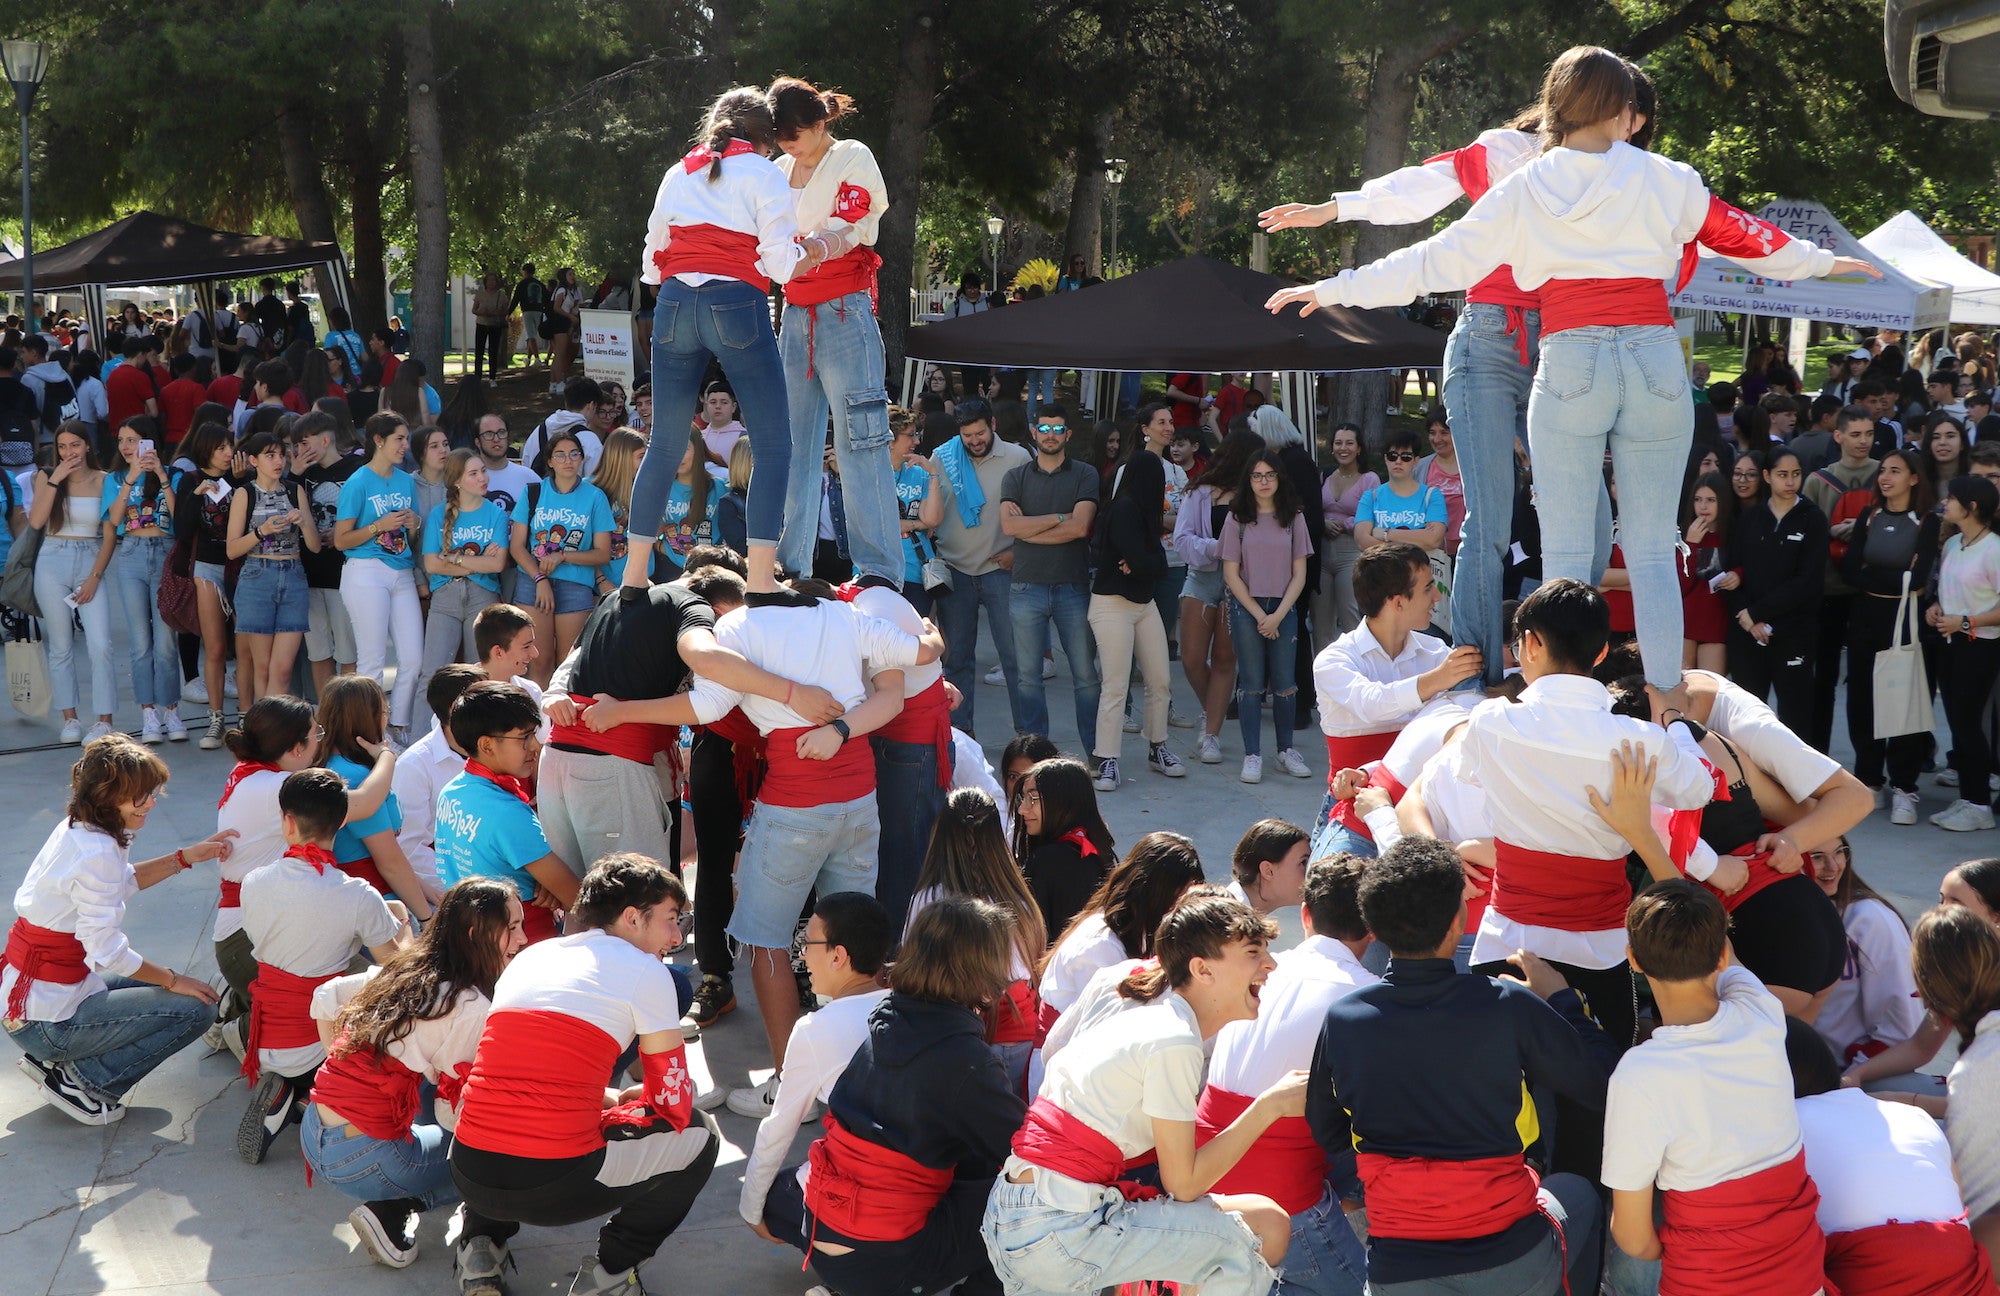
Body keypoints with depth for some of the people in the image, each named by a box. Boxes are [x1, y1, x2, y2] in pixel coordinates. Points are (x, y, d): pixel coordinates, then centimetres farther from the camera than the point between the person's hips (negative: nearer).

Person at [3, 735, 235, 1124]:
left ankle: (56, 1063, 16)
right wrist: (173, 980, -9)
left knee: (161, 983, 25)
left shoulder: (74, 829, 4)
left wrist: (187, 857, 13)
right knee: (195, 1008, -9)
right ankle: (84, 1080, -2)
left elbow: (123, 881, 23)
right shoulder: (96, 853, -24)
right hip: (46, 1021, -9)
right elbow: (108, 954, -23)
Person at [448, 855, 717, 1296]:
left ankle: (480, 1247, 20)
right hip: (558, 1188, -6)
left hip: (470, 1177, 6)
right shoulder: (645, 972, 2)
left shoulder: (527, 957, 19)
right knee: (698, 1135, 17)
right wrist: (634, 1101, 27)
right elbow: (674, 1104, 6)